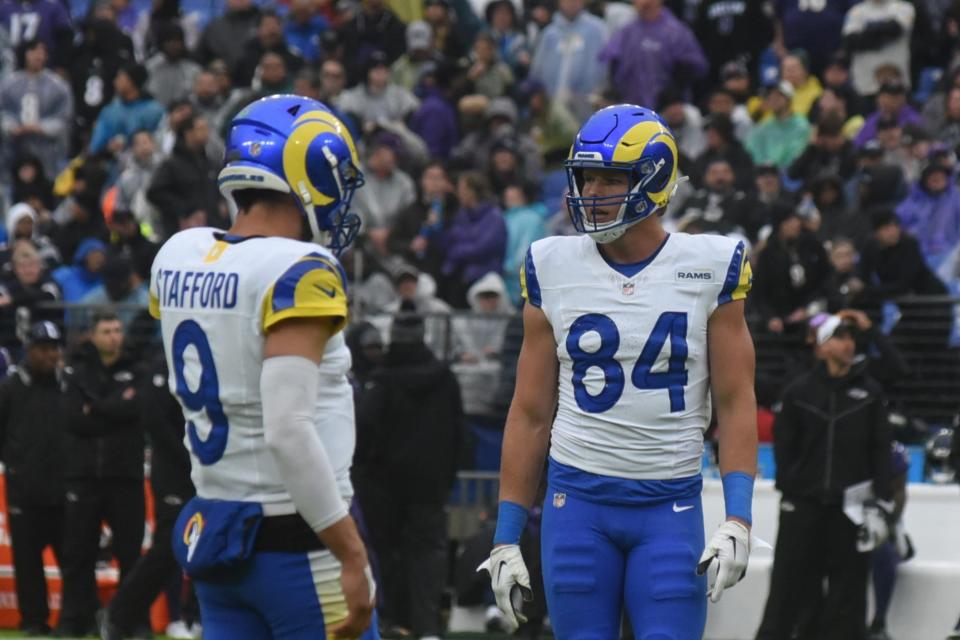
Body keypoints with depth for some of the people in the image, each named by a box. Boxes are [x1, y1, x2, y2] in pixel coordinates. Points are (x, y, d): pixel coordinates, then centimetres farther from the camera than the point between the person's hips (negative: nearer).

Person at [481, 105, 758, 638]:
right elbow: (530, 413, 8)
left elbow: (735, 404, 0)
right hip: (578, 499, 2)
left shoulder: (709, 269, -1)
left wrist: (737, 519, -11)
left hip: (671, 505, -2)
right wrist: (505, 538, 5)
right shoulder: (553, 270, 4)